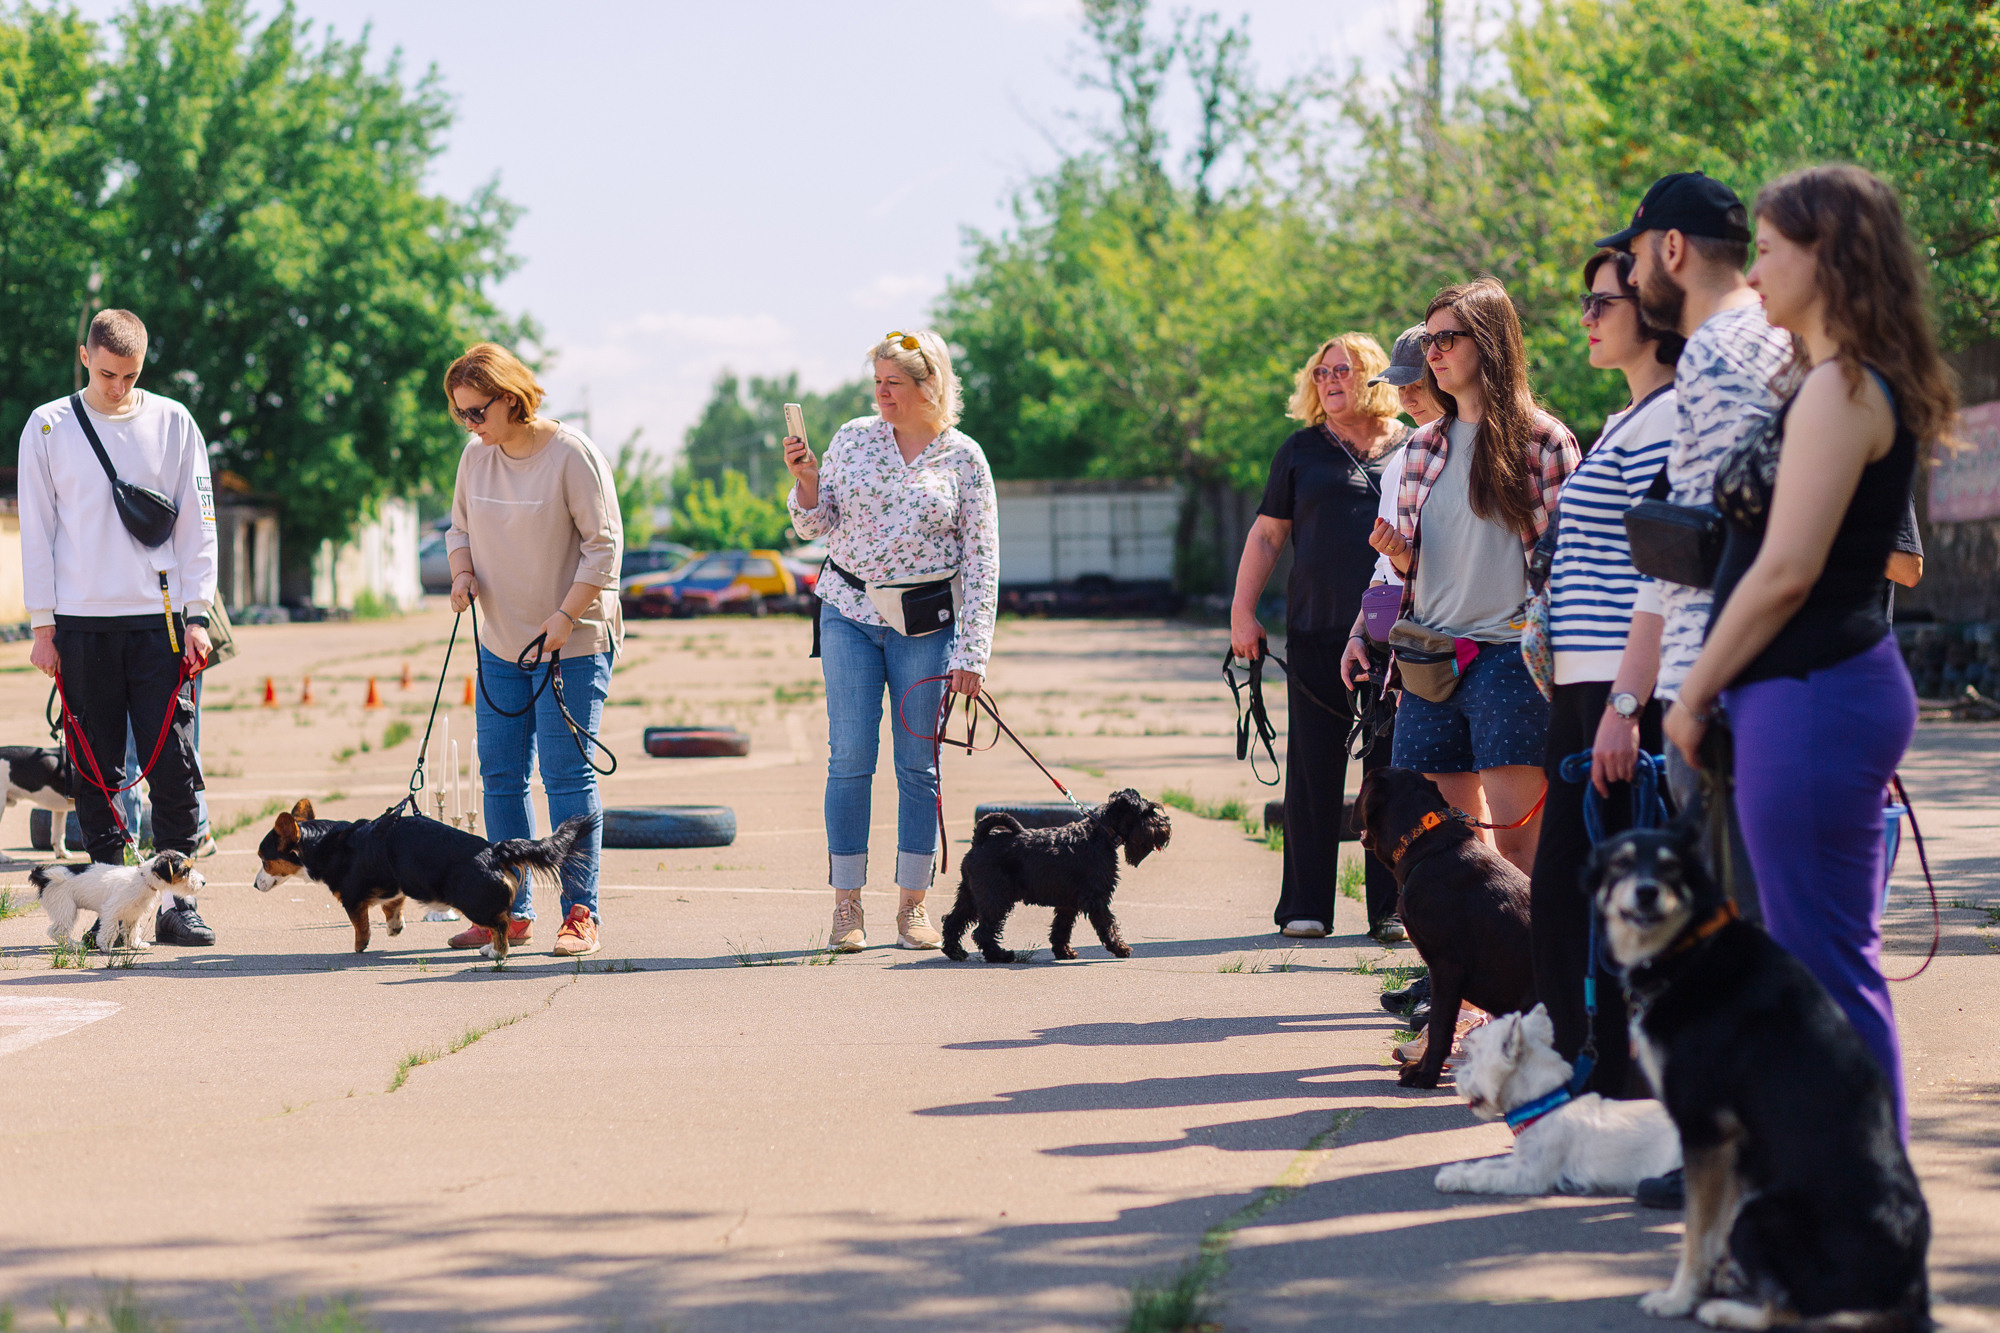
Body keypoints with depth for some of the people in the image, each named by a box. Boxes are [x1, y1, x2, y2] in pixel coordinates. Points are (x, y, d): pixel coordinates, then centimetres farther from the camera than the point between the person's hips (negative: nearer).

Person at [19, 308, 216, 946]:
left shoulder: (173, 423, 6)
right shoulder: (48, 427, 5)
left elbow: (198, 526, 7)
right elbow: (36, 531, 6)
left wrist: (197, 615, -1)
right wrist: (43, 624, 0)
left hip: (158, 618, 0)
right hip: (81, 623, 0)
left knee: (174, 766, -5)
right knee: (95, 770, 2)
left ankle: (176, 901, 0)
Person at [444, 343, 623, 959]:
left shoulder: (572, 454, -13)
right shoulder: (475, 456, 5)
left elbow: (605, 544, -13)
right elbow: (460, 527, 18)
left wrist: (565, 616, -18)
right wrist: (462, 574, -3)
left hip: (572, 645, -6)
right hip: (500, 644, 6)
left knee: (567, 775, -6)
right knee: (501, 776, 7)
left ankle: (580, 914, -1)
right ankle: (512, 910, 14)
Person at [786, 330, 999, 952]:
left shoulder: (963, 458, 0)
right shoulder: (853, 438, 4)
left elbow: (981, 562, 0)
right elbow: (815, 526, 9)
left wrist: (971, 655, -5)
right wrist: (806, 479, -12)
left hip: (925, 625, -1)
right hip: (849, 615, 1)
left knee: (918, 764, 2)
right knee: (850, 759, -3)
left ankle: (913, 906, 10)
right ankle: (847, 906, 2)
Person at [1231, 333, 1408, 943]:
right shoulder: (1301, 451, 10)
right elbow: (1266, 536, 11)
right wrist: (1242, 611, 3)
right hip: (1317, 635, 0)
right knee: (1313, 773, 2)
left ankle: (1391, 908, 6)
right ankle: (1305, 906, 9)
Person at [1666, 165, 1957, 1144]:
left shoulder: (1838, 390, -15)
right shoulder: (1843, 385, 17)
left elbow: (1786, 571, -18)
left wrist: (1695, 696, -9)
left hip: (1811, 695, -10)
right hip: (1820, 691, 10)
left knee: (1825, 963, -7)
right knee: (1828, 961, 14)